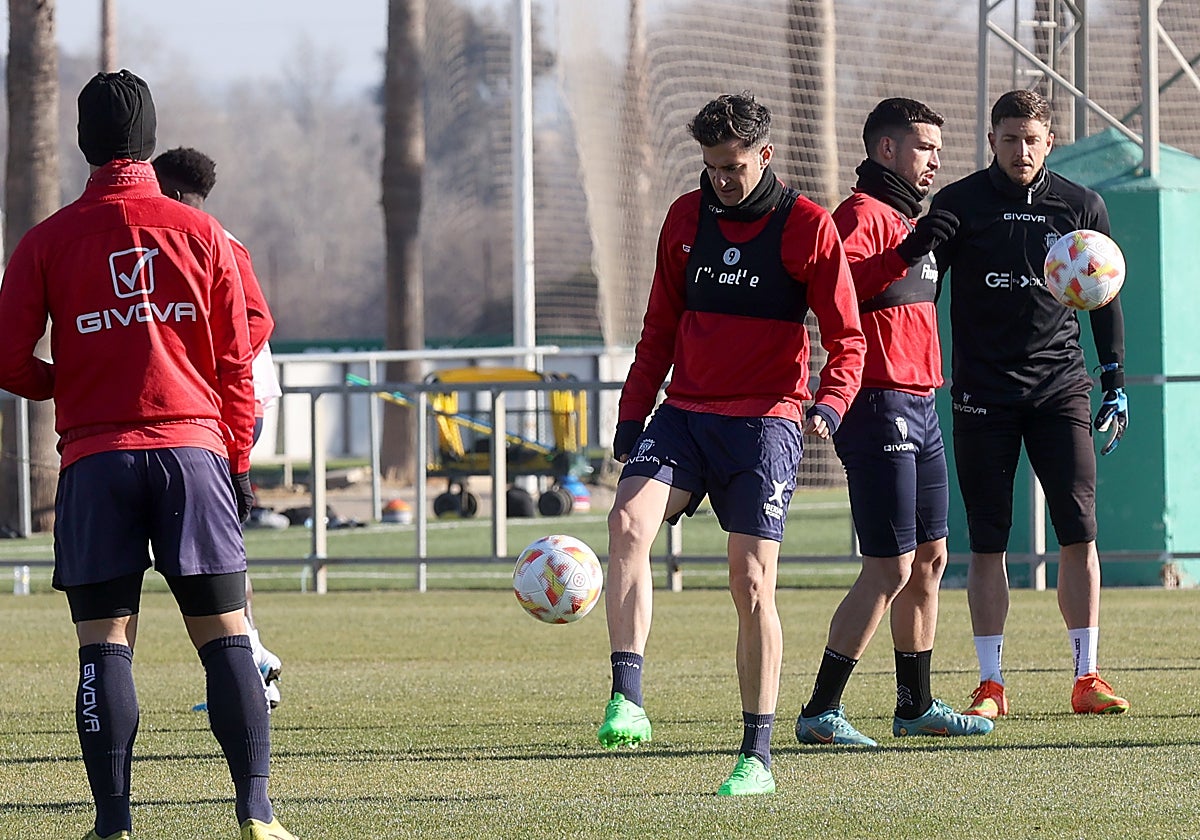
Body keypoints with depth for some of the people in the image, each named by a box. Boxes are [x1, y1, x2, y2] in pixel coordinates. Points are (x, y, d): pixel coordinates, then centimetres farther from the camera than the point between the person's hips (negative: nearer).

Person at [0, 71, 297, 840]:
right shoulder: (201, 233, 5)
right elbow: (236, 364, 5)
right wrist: (239, 462, 12)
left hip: (95, 458, -1)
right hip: (194, 447, 1)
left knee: (105, 644, 1)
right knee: (224, 634, 3)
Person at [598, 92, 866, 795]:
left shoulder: (808, 227, -2)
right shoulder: (687, 218, 11)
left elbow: (847, 339, -2)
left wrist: (829, 405, -20)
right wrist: (631, 418, 14)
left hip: (764, 420, -4)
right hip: (685, 414, 4)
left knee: (752, 579, -8)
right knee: (628, 520, -23)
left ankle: (758, 756, 1)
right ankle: (627, 700, -28)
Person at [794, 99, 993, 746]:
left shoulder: (908, 220, 21)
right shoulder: (862, 214, -10)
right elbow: (839, 285, -29)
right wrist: (908, 251, -35)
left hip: (918, 410, 10)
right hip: (880, 407, -10)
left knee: (929, 559, 15)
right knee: (891, 568, -12)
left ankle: (916, 705, 24)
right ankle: (821, 712, -9)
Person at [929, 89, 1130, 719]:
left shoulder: (1080, 207, 6)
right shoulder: (957, 205, 1)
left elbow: (1104, 299, 14)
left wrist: (1115, 383, 10)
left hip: (1060, 387, 1)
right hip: (982, 393, -1)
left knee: (1079, 531, -6)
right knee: (987, 541, -1)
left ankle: (1086, 677, 0)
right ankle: (990, 684, 5)